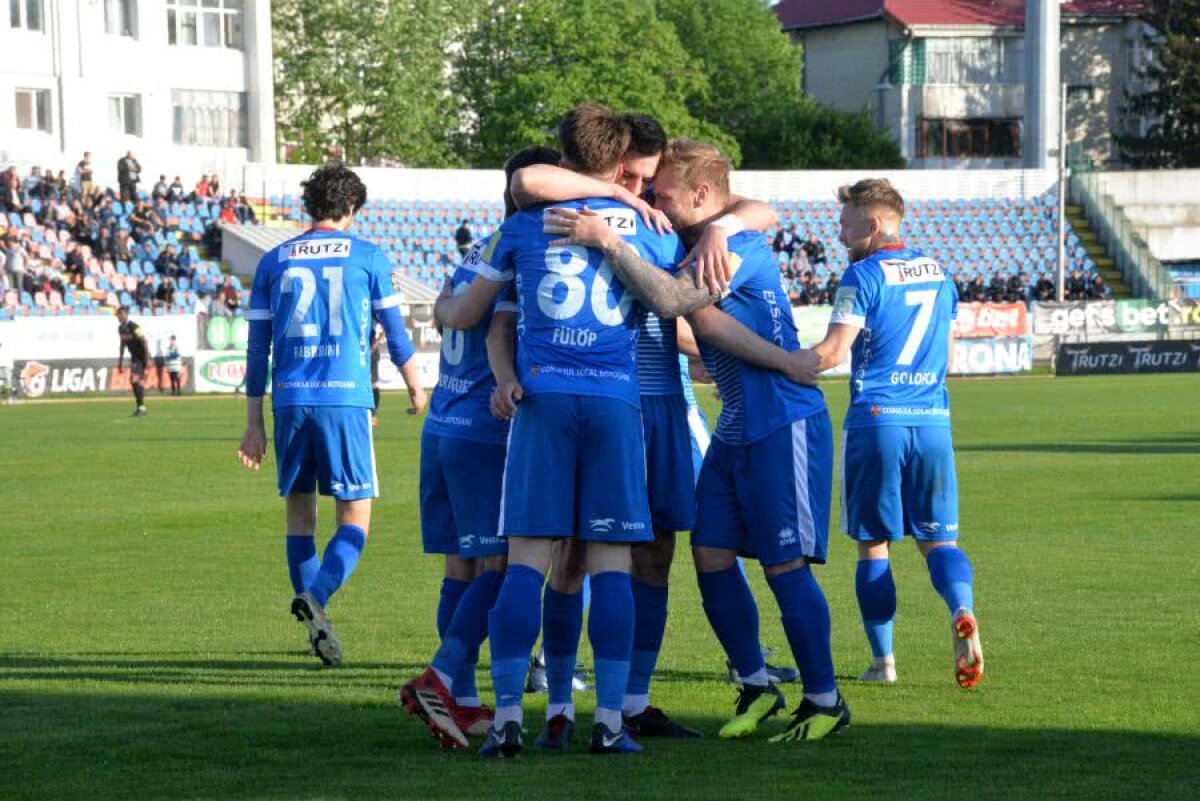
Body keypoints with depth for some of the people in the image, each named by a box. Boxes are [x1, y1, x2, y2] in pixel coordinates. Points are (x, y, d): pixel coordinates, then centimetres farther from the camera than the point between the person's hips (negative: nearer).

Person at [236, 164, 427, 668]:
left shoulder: (274, 261, 11)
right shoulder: (366, 257, 4)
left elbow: (257, 348, 10)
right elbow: (393, 330, 10)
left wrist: (254, 423, 13)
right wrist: (415, 386, 28)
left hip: (290, 399, 3)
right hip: (345, 398, -3)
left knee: (300, 510, 14)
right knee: (354, 518, 1)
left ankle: (317, 625, 13)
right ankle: (315, 596, -23)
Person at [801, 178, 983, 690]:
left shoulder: (865, 275, -6)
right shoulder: (938, 273, 14)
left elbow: (833, 352, -14)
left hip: (877, 418, -5)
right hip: (933, 419, 5)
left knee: (873, 543, 5)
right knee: (938, 536, 7)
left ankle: (883, 660, 7)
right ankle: (962, 611, -22)